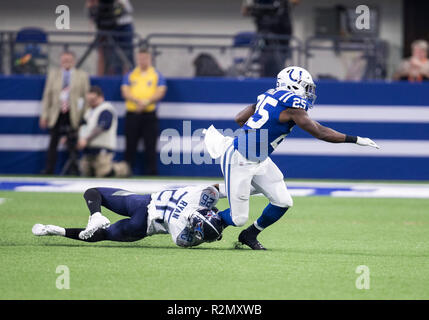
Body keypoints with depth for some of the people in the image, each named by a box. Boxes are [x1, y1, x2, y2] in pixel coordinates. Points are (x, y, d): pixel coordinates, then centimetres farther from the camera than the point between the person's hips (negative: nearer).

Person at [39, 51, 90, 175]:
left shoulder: (82, 76, 6)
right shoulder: (53, 74, 11)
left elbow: (87, 96, 6)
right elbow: (47, 95, 10)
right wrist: (44, 115, 4)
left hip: (73, 115, -2)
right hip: (56, 114, 2)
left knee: (72, 145, -3)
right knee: (53, 144, 3)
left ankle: (73, 172, 2)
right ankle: (48, 171, 9)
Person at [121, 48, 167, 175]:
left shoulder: (157, 75, 9)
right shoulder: (130, 75, 13)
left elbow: (160, 92, -2)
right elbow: (125, 91, 2)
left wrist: (146, 102, -18)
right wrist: (137, 101, -16)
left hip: (149, 115, -1)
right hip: (132, 114, 1)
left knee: (150, 148, -4)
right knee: (130, 147, 4)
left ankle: (151, 174, -2)